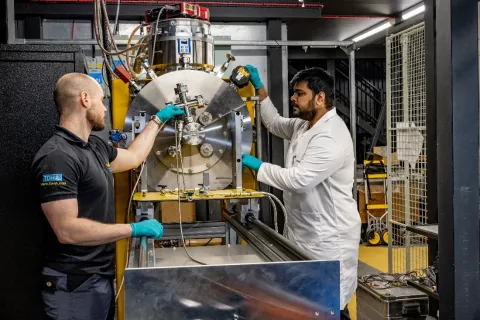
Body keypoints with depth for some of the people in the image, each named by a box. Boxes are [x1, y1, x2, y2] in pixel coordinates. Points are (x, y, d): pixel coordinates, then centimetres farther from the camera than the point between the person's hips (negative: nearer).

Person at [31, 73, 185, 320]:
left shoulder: (95, 146, 7)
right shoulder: (57, 157, -22)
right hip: (75, 284, -9)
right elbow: (67, 230, -26)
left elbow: (133, 157, 27)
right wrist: (134, 229, -22)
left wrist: (158, 119, 31)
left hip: (101, 276, 9)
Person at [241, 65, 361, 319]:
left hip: (327, 238, -10)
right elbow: (274, 123, 27)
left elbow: (298, 179, -28)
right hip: (302, 232, 10)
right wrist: (259, 88, 17)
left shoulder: (331, 137, -23)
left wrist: (258, 166, -16)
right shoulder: (304, 125, 10)